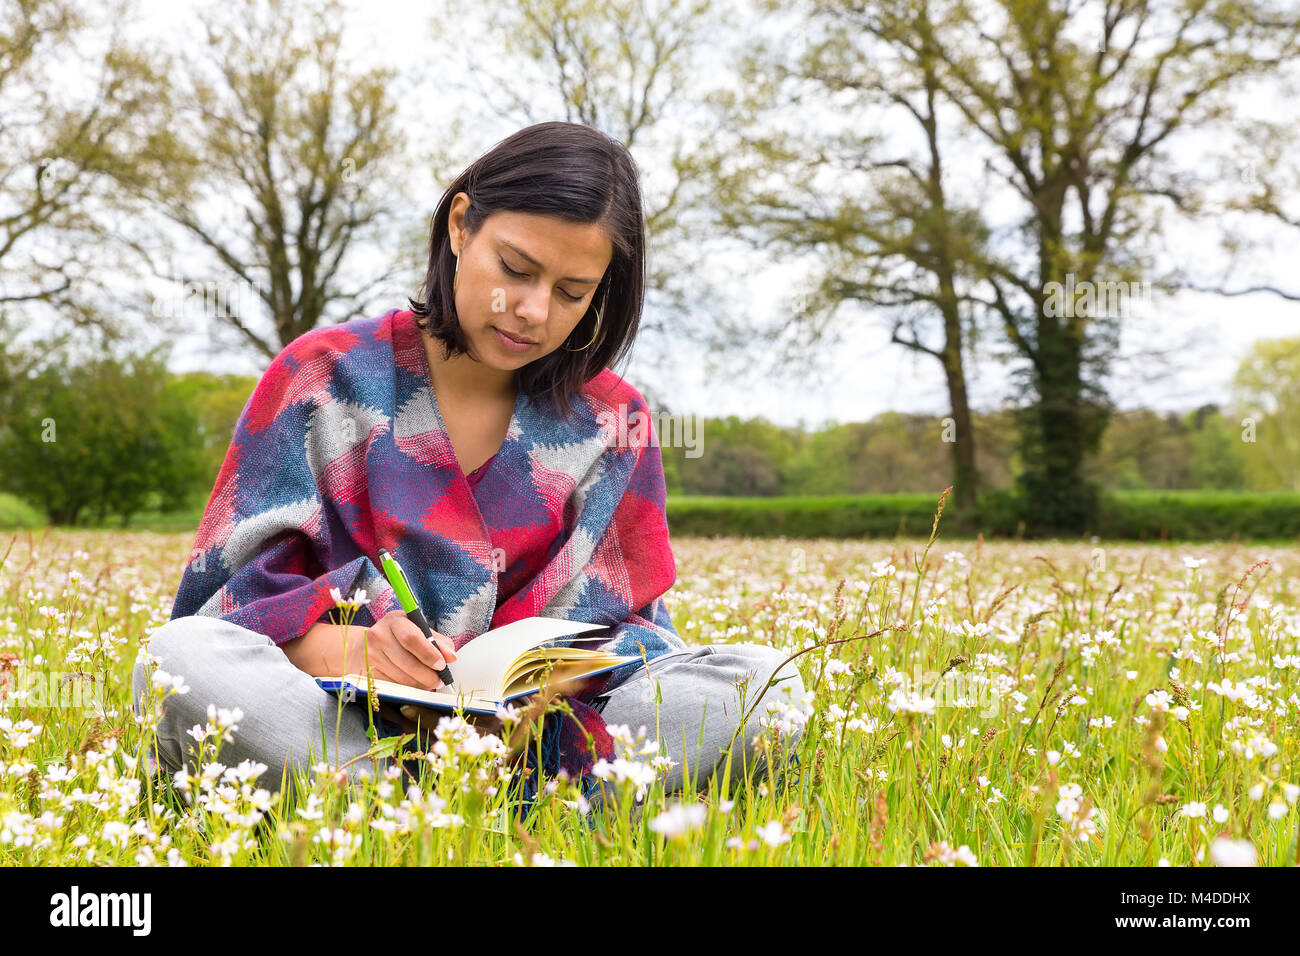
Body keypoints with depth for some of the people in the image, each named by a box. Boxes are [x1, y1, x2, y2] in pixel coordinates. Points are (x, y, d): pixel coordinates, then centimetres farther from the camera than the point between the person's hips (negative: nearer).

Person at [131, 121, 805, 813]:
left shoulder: (612, 423, 8)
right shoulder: (322, 377, 3)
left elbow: (631, 625, 5)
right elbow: (229, 591, -1)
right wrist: (335, 647, -24)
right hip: (339, 720, -1)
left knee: (768, 681, -22)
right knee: (181, 658, -34)